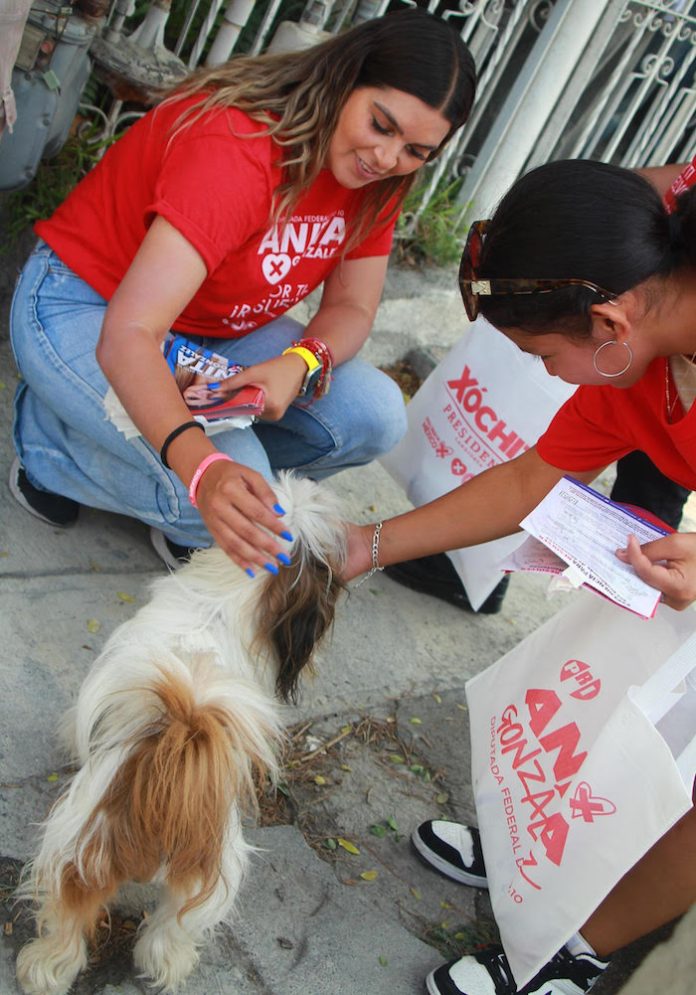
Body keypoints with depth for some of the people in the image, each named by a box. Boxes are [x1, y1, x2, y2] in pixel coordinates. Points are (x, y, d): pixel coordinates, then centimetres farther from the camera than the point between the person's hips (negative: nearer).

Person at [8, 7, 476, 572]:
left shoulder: (375, 179, -9)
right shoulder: (236, 150, -32)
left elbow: (351, 306, -3)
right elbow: (128, 334, -39)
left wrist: (300, 364, -27)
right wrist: (203, 469, -54)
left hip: (211, 327, 7)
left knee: (374, 417, -13)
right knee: (224, 493, -30)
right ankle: (54, 450, -1)